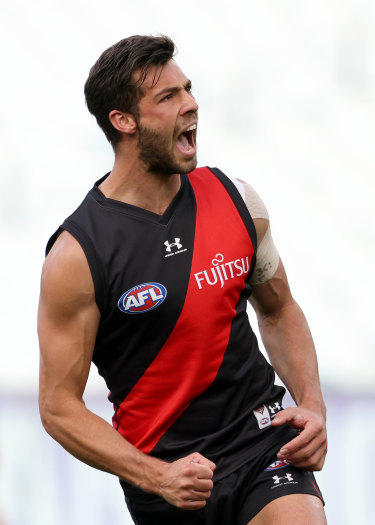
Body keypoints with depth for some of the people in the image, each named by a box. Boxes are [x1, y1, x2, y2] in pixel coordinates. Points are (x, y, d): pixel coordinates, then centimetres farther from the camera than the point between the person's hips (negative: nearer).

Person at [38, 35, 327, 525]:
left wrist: (312, 405, 2)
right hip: (165, 462, -2)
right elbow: (59, 406, -8)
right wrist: (157, 477, -20)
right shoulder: (76, 254, -11)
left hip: (263, 435, 2)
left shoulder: (235, 200, 3)